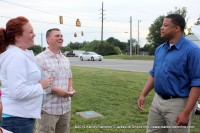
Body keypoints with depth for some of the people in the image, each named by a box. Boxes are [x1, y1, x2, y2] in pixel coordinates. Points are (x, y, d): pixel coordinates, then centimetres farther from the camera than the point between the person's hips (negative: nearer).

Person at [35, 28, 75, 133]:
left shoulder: (65, 59, 13)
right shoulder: (40, 59, -10)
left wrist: (71, 88, -1)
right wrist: (57, 91, -20)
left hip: (65, 108, 7)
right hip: (48, 109, -6)